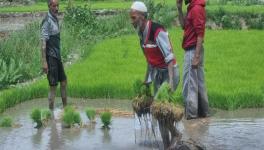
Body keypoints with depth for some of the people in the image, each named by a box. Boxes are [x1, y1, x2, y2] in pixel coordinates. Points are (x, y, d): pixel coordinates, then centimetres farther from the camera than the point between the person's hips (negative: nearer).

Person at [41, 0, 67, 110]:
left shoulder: (55, 19, 11)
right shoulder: (47, 21, -17)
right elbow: (43, 42, -20)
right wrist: (44, 62, -24)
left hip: (57, 56, 9)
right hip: (50, 57, -9)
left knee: (63, 81, 16)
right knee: (53, 85, -6)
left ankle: (65, 107, 27)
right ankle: (51, 111, 1)